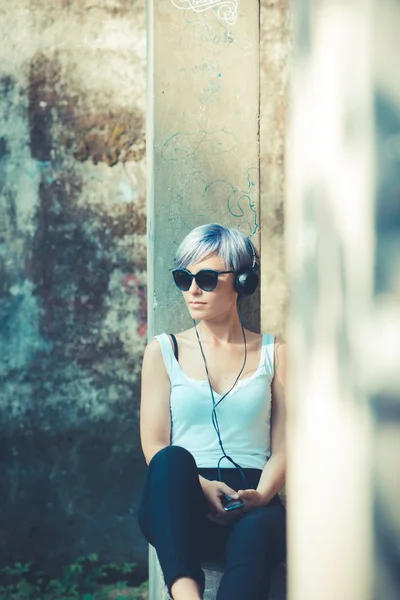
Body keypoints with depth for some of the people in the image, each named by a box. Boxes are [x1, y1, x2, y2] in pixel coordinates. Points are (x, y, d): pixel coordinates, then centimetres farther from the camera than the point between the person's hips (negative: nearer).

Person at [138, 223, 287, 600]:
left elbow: (283, 446, 9)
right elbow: (154, 446, 6)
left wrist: (261, 495, -13)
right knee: (173, 460, -35)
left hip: (252, 507, 0)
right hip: (182, 512, 1)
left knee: (255, 532, -37)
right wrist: (199, 485, -15)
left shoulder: (273, 353, 16)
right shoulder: (164, 351, 16)